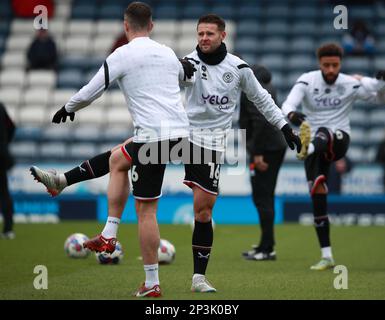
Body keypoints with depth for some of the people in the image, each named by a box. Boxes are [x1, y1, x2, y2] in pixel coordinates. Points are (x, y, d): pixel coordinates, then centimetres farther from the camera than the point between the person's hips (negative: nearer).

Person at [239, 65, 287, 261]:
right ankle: (266, 246, 21)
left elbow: (260, 121, -23)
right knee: (266, 197, 16)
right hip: (278, 146, 10)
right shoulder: (268, 88, 14)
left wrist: (257, 153, -23)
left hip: (264, 149, -10)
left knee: (261, 198, -7)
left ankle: (267, 249, -7)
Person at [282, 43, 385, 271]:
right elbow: (288, 104, -18)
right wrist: (292, 114, -42)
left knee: (324, 134, -36)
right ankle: (327, 256, -2)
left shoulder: (351, 84, -2)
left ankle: (307, 148, -72)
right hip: (313, 142, 1)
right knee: (317, 194, -6)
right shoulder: (307, 81, -4)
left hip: (339, 140, 0)